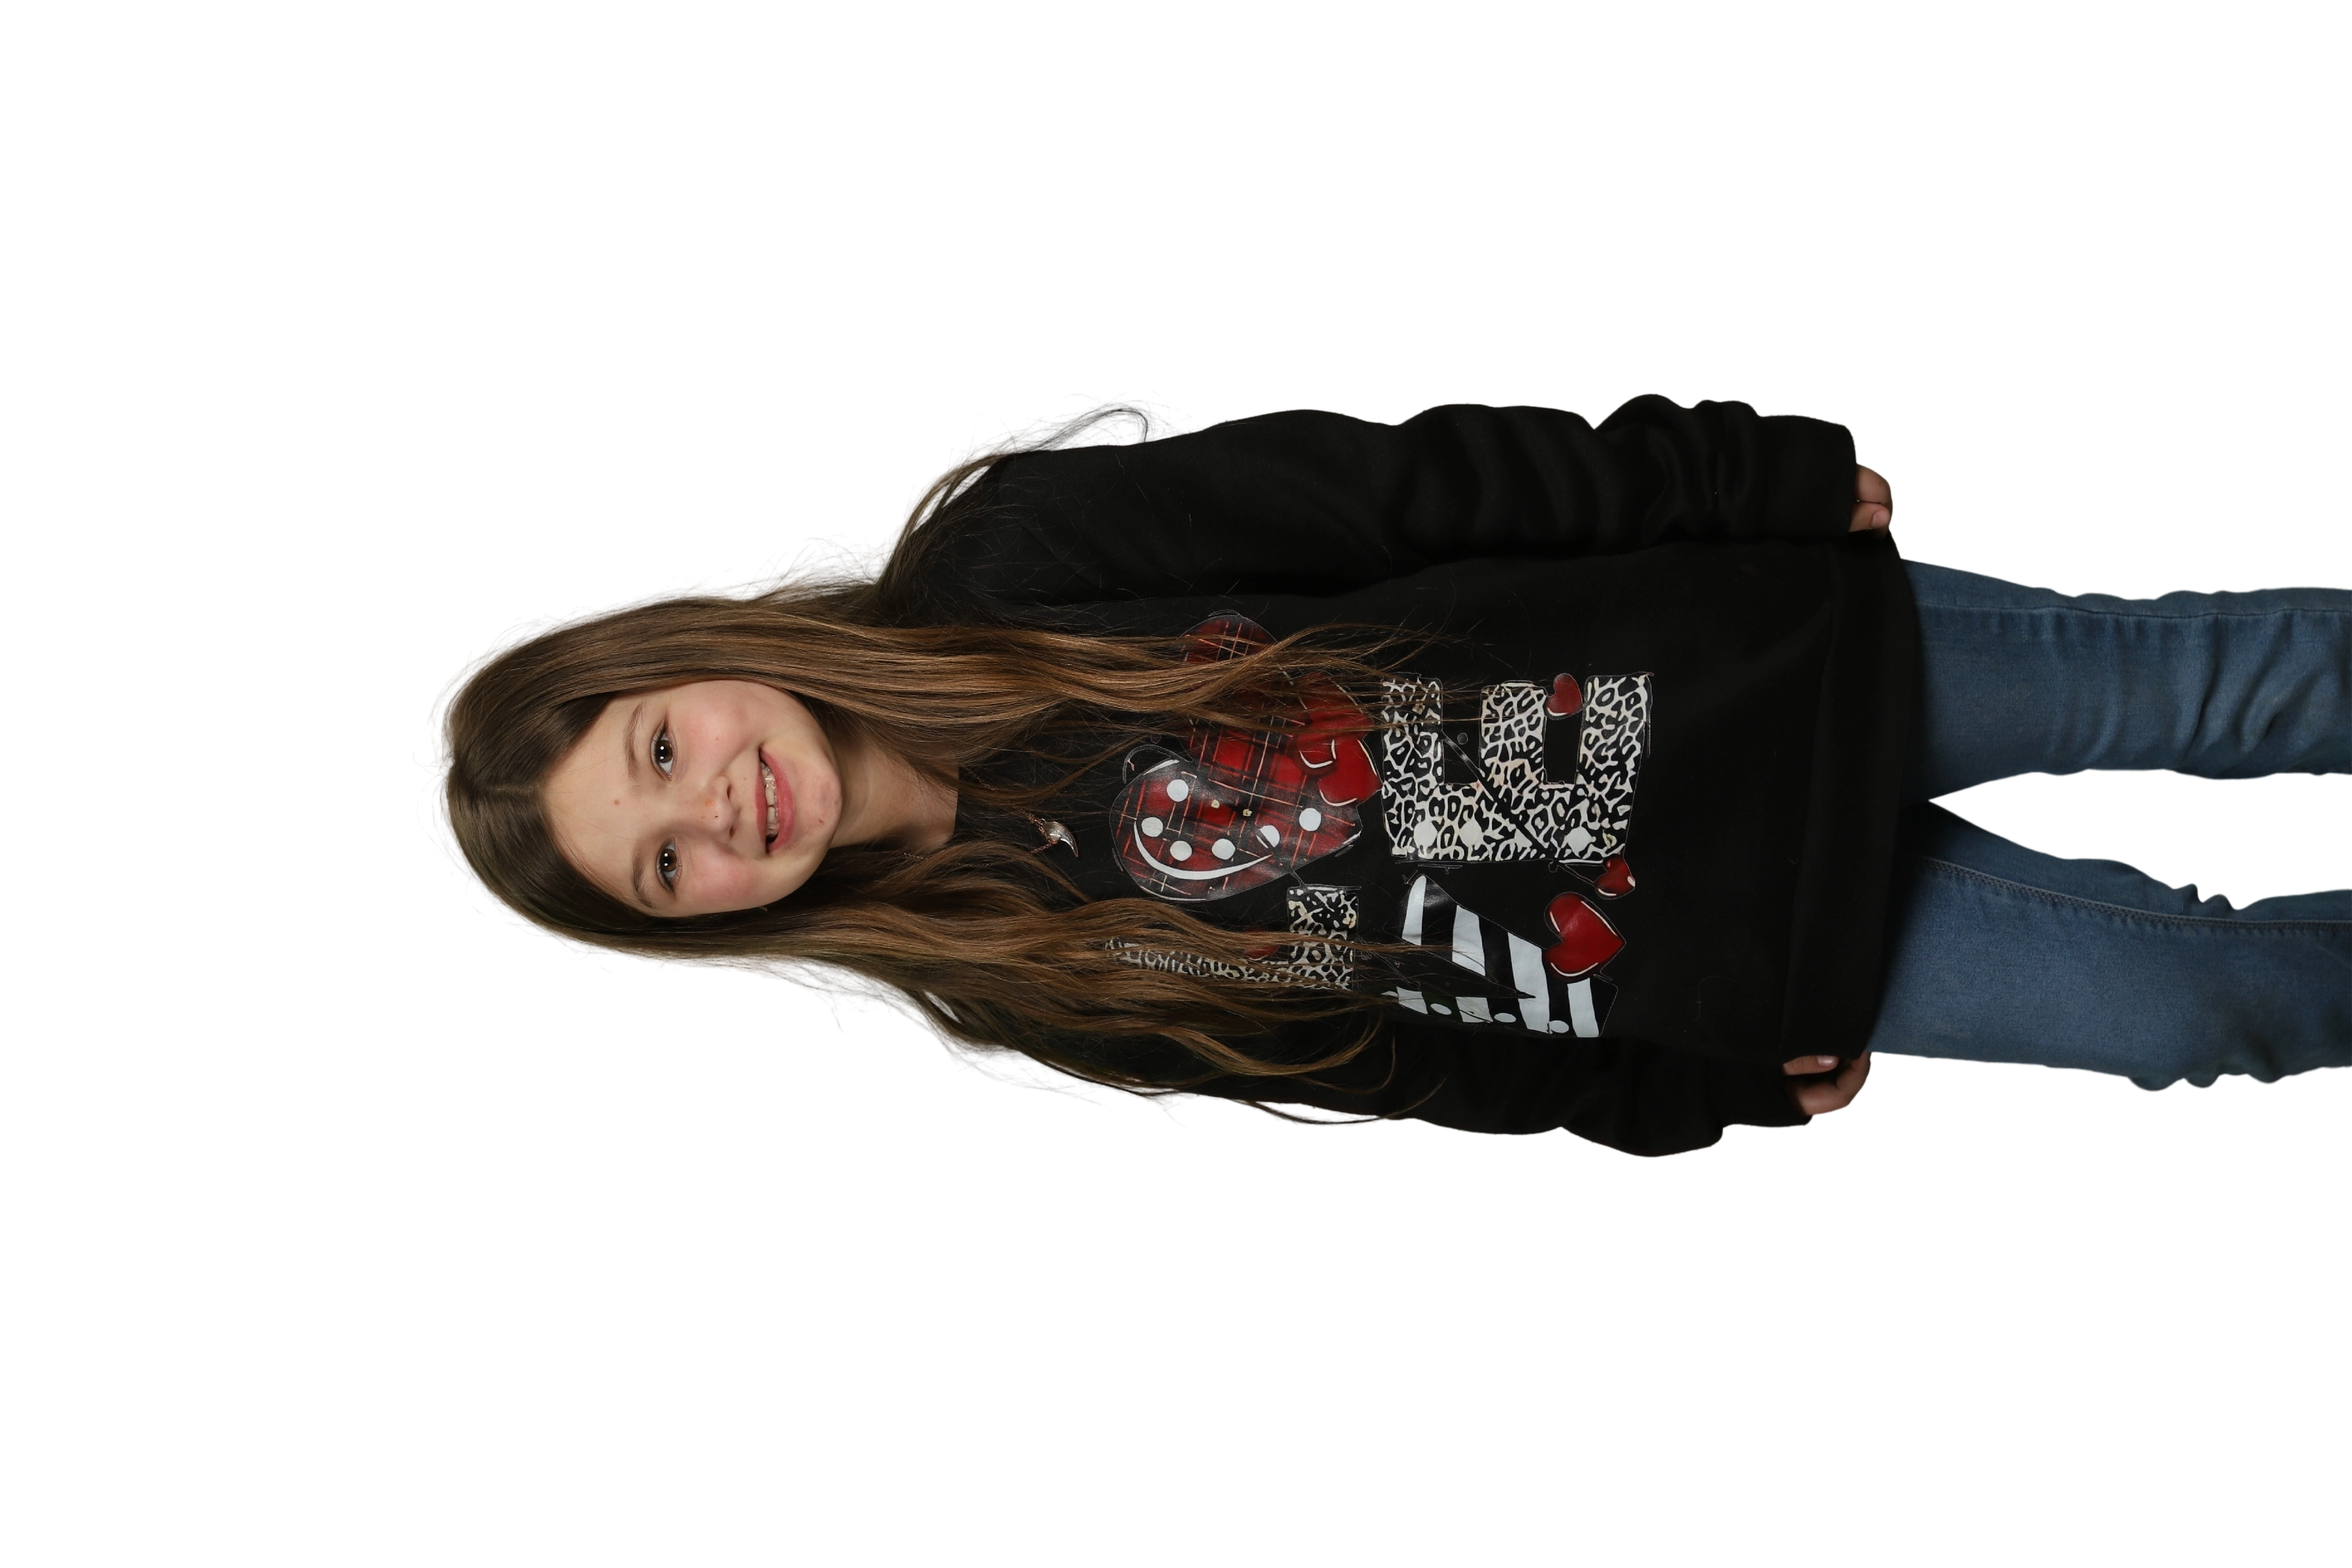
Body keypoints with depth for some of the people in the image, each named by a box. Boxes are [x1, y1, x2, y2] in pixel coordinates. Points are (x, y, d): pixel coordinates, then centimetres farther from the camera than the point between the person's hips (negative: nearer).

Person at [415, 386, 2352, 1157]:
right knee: (2190, 1007, -3)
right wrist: (1717, 1092, -1)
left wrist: (1778, 473, -9)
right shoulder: (1011, 983, -9)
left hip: (1761, 662, 0)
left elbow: (1422, 482, -12)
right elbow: (1378, 1054, -2)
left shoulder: (1014, 553, -16)